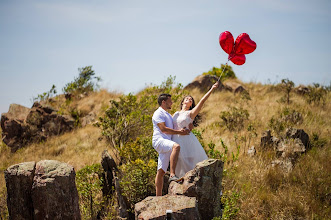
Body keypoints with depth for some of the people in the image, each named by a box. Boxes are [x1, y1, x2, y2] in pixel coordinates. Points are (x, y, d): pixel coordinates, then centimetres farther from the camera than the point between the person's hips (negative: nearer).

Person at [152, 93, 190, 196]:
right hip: (159, 140, -9)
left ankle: (158, 196, 5)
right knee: (176, 146, -36)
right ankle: (172, 175, -44)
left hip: (167, 142, 10)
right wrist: (178, 132, -13)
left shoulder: (168, 115, 30)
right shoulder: (158, 113, -1)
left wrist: (183, 130, 9)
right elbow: (163, 129, -13)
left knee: (161, 171, 6)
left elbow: (172, 129, 29)